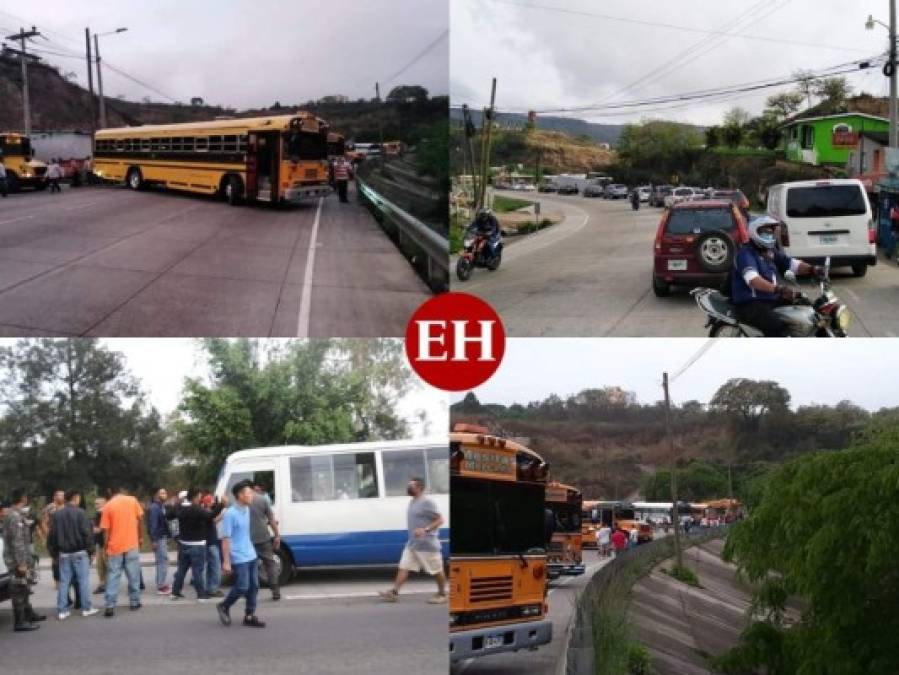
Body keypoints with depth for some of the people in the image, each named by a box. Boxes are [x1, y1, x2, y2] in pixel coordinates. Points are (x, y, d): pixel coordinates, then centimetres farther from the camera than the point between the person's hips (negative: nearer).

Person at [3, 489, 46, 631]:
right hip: (17, 560, -10)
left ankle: (28, 614, 33)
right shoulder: (16, 516, -19)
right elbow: (17, 542, -24)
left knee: (23, 589, 21)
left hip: (19, 560, 10)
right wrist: (21, 563, -24)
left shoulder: (11, 514, 13)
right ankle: (20, 622, -2)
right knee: (19, 590, -5)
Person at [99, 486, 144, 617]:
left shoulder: (108, 506, 0)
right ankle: (134, 602, 15)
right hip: (132, 544, 0)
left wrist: (106, 547, 6)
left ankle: (110, 606, -7)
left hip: (114, 546, 0)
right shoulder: (132, 500, 2)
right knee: (133, 575, 10)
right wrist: (140, 537, 13)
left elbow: (105, 529, -2)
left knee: (113, 577, 1)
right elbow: (140, 518, 1)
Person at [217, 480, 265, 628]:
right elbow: (225, 539, -17)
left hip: (251, 556, 8)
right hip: (239, 559, -8)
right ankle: (224, 606, 18)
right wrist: (226, 562, -18)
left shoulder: (246, 510, 9)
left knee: (253, 586, 7)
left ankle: (250, 616, 15)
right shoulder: (230, 514, -16)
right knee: (242, 587, -5)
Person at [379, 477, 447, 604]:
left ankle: (442, 594, 15)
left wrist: (425, 530, -28)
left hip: (427, 545, -9)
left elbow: (440, 520, -18)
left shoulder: (427, 502, -16)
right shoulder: (412, 502, 12)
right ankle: (394, 593, 3)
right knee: (404, 567, 3)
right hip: (412, 544, 9)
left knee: (436, 570, 3)